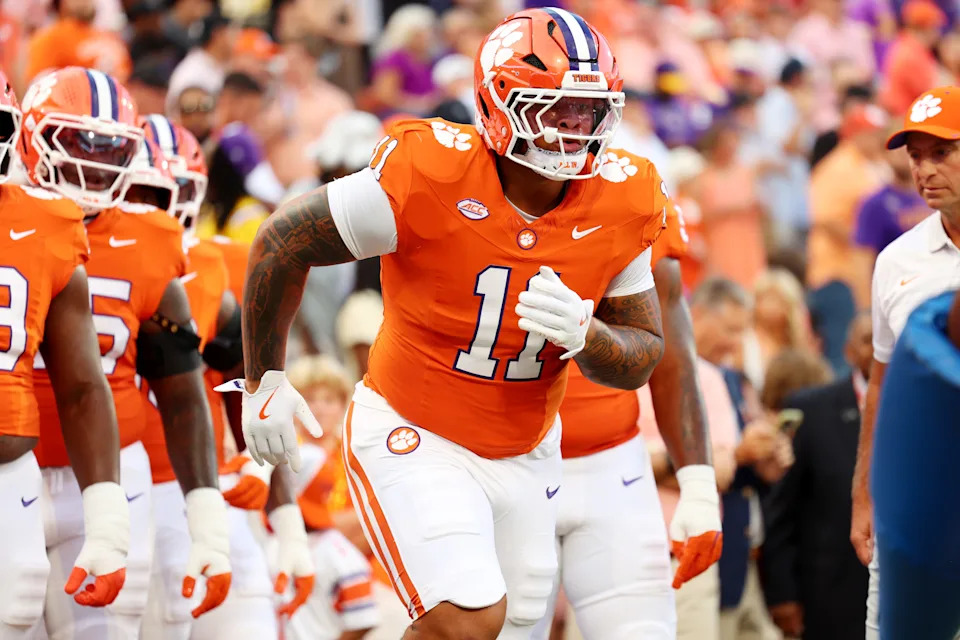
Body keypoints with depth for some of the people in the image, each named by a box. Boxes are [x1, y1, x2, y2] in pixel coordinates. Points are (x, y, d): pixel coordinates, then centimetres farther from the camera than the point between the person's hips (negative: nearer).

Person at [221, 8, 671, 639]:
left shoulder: (622, 204, -10)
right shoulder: (430, 174, -24)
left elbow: (645, 356, 1)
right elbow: (282, 243, -10)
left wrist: (582, 336, -23)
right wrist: (262, 381, 0)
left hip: (526, 455, 6)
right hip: (414, 440, -6)